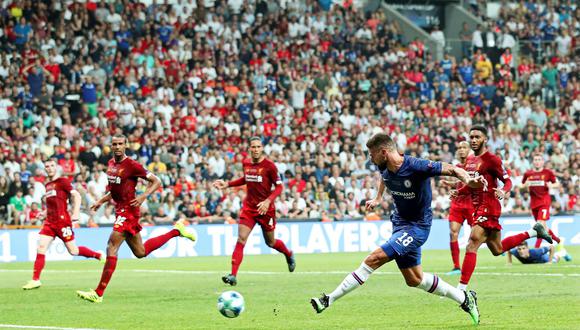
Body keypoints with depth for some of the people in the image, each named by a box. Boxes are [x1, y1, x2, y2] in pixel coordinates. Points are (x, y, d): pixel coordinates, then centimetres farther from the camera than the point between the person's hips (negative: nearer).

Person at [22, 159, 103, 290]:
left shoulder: (63, 181, -4)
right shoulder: (47, 185, 18)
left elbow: (76, 196, -12)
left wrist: (76, 213, -22)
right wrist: (44, 213, 14)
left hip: (62, 220, -7)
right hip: (50, 222, 7)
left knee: (73, 251, -2)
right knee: (41, 248, -7)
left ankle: (99, 255, 21)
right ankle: (35, 280, -7)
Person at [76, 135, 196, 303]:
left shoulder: (132, 165, -13)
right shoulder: (111, 164, 11)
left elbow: (156, 181, -9)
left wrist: (143, 196, -22)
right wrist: (101, 201, 16)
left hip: (128, 209, -9)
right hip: (119, 209, 9)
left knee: (111, 248, -15)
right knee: (141, 252, 18)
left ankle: (98, 293, -14)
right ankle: (176, 231, 33)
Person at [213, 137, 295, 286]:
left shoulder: (269, 166, -13)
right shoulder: (245, 163, 2)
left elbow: (279, 187, -10)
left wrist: (268, 201, -24)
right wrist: (227, 184, 13)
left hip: (265, 208, -3)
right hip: (249, 207, 3)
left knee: (270, 242, 12)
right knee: (241, 239, -12)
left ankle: (289, 255, 46)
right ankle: (233, 275, -16)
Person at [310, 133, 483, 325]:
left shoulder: (416, 167, -25)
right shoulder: (384, 168, -3)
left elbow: (452, 169, -22)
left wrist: (467, 180, -41)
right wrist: (378, 198, 32)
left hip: (417, 226, -9)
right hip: (400, 222, 9)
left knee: (375, 258, -20)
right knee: (414, 280, 14)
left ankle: (329, 299, -16)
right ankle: (464, 299, 27)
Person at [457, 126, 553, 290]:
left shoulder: (491, 159, -11)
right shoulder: (470, 160, 13)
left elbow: (508, 181, -9)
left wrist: (503, 192, -30)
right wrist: (458, 191, 8)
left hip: (488, 207, -9)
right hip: (476, 207, 9)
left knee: (471, 247, -16)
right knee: (497, 249, 20)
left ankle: (461, 288, -17)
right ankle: (534, 232, 34)